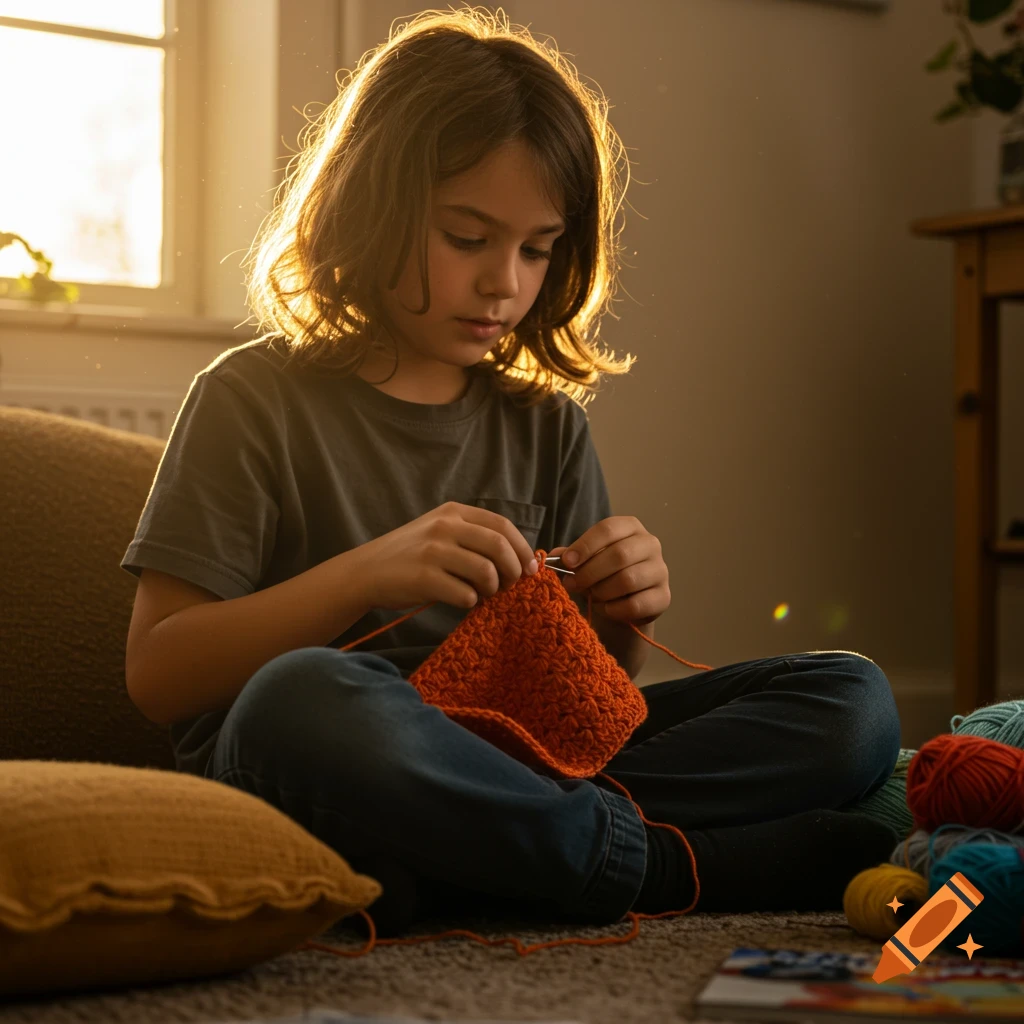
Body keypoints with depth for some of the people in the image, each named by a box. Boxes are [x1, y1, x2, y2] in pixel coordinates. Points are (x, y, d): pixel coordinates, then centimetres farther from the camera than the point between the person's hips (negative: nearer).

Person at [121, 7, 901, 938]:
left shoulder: (548, 426, 15)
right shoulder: (254, 402, 1)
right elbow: (156, 673, -5)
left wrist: (620, 617, -5)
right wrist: (364, 576, -17)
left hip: (513, 766, 5)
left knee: (849, 697, -9)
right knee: (301, 698, -40)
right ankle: (669, 866, -22)